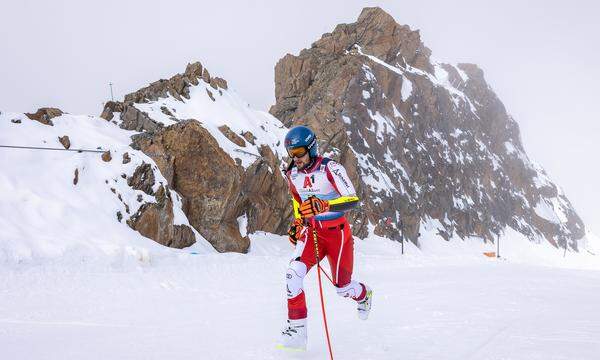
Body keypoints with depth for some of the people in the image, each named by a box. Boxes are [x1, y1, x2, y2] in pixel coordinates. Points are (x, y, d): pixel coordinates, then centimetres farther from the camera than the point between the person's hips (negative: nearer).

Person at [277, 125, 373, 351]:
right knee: (294, 273, -22)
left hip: (337, 232, -4)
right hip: (311, 231, 4)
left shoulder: (330, 168, -19)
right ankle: (296, 329, -13)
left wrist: (323, 205, -44)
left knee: (342, 288, 9)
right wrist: (297, 223, 9)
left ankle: (364, 294, 47)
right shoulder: (292, 174, 0)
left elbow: (352, 200, -29)